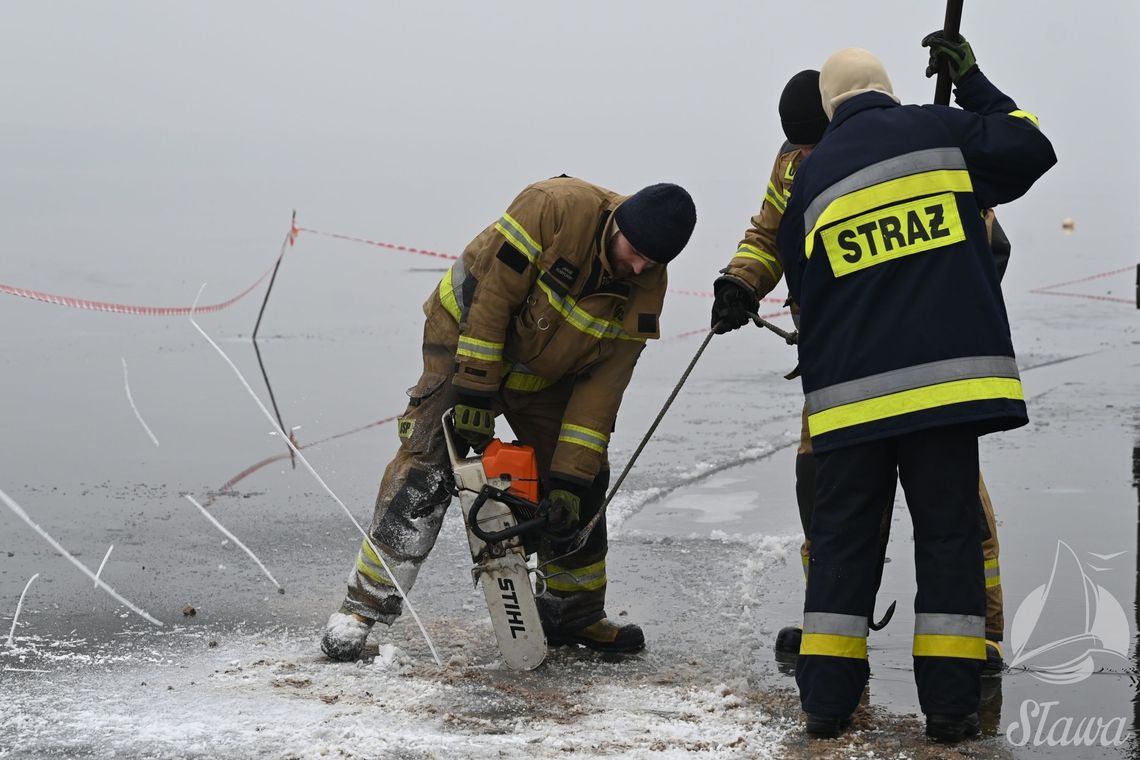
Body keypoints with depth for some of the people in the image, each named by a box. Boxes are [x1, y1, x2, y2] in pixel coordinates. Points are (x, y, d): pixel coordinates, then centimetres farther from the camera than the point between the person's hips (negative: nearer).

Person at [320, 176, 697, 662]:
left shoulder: (645, 290, -15)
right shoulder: (559, 206, -32)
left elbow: (601, 385, -14)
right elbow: (488, 293, -28)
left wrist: (572, 476, -18)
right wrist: (475, 392, -26)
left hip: (545, 377, 6)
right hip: (468, 335, -5)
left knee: (582, 482, 3)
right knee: (426, 468, -18)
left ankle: (575, 612, 20)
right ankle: (364, 604, -14)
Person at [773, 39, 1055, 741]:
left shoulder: (812, 176, 10)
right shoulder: (940, 132, 4)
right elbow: (1030, 150, 14)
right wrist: (973, 83, 24)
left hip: (850, 389, 2)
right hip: (946, 376, -1)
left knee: (843, 534, 9)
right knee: (949, 531, 4)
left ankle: (827, 698, 6)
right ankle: (951, 703, 0)